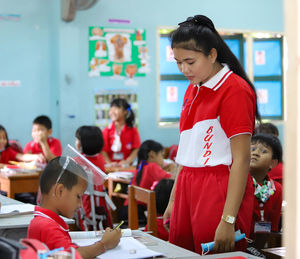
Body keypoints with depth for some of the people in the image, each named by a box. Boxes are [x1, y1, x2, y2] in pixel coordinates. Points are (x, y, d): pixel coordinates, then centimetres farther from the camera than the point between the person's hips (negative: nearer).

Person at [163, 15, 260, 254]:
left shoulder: (235, 89, -12)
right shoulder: (193, 90, 13)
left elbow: (241, 160, -16)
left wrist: (228, 221, -20)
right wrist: (173, 201, 15)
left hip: (220, 189, -8)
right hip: (188, 188, 8)